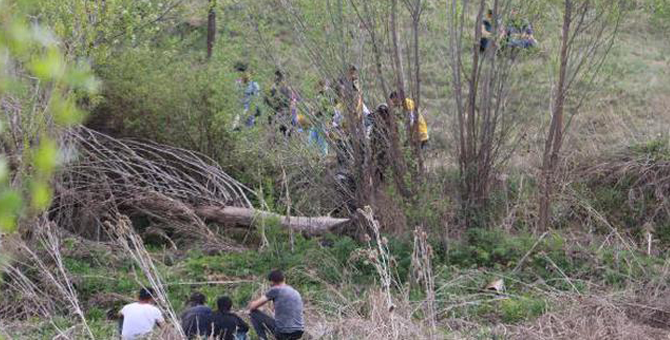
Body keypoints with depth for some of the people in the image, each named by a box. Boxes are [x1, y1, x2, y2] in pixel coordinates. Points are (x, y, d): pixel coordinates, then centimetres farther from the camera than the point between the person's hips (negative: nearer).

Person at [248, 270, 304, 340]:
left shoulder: (275, 290, -4)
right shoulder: (296, 293, 16)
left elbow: (254, 306, -2)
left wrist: (251, 309, 22)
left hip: (282, 332, -7)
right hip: (299, 333, 7)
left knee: (254, 314, 8)